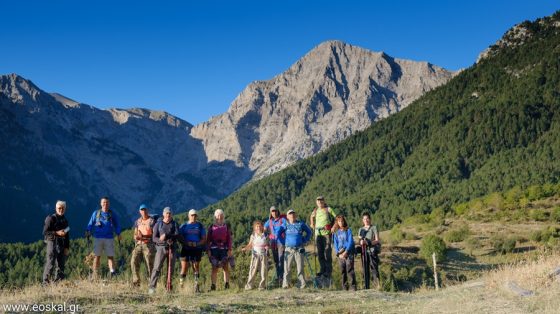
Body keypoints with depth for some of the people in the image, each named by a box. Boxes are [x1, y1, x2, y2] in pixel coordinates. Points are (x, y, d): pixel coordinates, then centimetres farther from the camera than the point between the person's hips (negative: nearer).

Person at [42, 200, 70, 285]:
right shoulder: (51, 218, -3)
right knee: (50, 263, -11)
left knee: (60, 265, 7)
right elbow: (45, 232, -9)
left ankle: (58, 281, 13)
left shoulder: (65, 221, 16)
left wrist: (67, 248, 10)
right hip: (52, 242, -6)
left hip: (62, 245, 6)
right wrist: (57, 233, -18)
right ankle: (45, 281, -7)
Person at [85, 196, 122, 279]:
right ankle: (95, 274, 4)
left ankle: (112, 272, -11)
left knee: (110, 256, -4)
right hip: (98, 238, 0)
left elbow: (117, 225, 11)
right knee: (97, 256, 2)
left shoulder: (112, 214, 10)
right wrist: (88, 231, -9)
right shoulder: (96, 213, 10)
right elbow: (91, 223, 8)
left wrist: (118, 234, -5)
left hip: (109, 238, 0)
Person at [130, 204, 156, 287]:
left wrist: (144, 236, -17)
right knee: (134, 261, -12)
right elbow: (135, 234, 16)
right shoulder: (137, 221, 15)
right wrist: (136, 237, -8)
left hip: (148, 244, -4)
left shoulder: (152, 221, 0)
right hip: (138, 244, 4)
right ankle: (136, 281, -7)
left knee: (149, 264, -4)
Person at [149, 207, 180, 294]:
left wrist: (166, 236, -20)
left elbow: (177, 235, -5)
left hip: (172, 249, 2)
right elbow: (154, 238, -3)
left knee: (171, 269, 3)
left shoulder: (174, 224, 8)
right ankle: (152, 287, -12)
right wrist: (165, 242, -19)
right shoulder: (158, 224, 4)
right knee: (157, 268, -11)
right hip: (161, 248, -2)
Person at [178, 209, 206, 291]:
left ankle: (196, 286, 6)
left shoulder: (200, 226, 7)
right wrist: (187, 243, -14)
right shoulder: (184, 226, 5)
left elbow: (204, 239, 6)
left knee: (196, 267, 2)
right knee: (184, 268, -4)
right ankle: (181, 285, 4)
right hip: (186, 249, -1)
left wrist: (197, 244, -12)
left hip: (197, 249, 1)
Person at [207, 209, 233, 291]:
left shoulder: (226, 226, 9)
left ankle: (227, 284, 1)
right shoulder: (212, 227, 7)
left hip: (224, 249, 1)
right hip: (214, 249, 0)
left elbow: (229, 239, 7)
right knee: (214, 268, -1)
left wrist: (229, 250, 0)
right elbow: (208, 239, 7)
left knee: (225, 267, -1)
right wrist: (208, 250, -1)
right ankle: (213, 285, -1)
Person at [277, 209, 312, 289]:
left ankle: (302, 284, 6)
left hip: (299, 249, 0)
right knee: (287, 268, -3)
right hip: (289, 249, 0)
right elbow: (277, 233, 4)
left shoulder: (301, 224, 8)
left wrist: (305, 240, 9)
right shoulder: (286, 225, 6)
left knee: (300, 268, 1)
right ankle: (285, 284, 0)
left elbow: (309, 231, 19)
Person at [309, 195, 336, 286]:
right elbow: (312, 217, 33)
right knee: (320, 253, 7)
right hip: (318, 233, 5)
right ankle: (322, 271, 15)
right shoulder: (316, 210, 14)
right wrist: (312, 224, 19)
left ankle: (328, 272, -5)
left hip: (327, 233, -5)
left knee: (327, 253, -7)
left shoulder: (328, 209, 1)